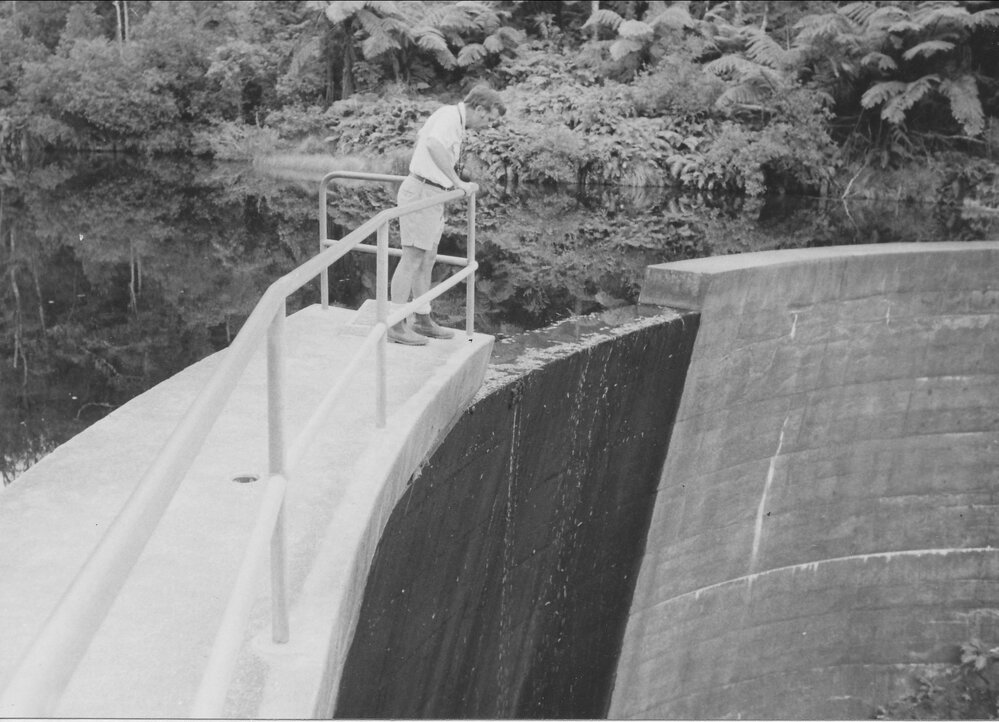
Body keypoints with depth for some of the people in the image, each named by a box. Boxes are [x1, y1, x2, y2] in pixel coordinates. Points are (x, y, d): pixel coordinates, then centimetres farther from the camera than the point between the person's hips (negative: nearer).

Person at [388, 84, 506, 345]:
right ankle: (397, 326, -6)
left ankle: (423, 321, 21)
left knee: (427, 258, 13)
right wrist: (457, 182, -29)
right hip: (421, 192, -10)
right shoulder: (450, 116, -15)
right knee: (412, 258, -8)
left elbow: (421, 136, 35)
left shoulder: (453, 117, 16)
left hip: (431, 195, 10)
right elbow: (434, 146, -36)